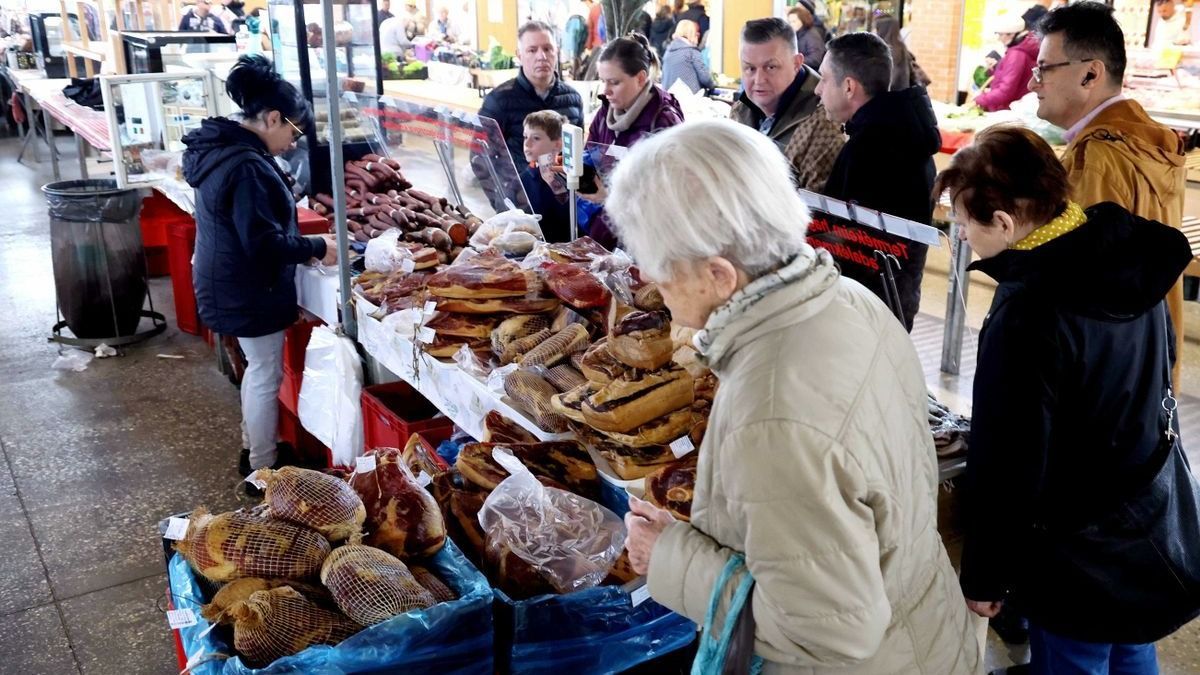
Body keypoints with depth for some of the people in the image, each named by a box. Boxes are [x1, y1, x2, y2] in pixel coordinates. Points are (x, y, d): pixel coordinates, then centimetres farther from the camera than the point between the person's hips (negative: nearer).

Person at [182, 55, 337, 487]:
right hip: (249, 293, -10)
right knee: (266, 376, 3)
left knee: (257, 368, 23)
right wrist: (317, 248, -16)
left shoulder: (218, 149, 6)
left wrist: (303, 245, 8)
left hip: (228, 287, 10)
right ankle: (264, 471, 16)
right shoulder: (247, 167, -26)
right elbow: (264, 244, -28)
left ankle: (254, 451, 37)